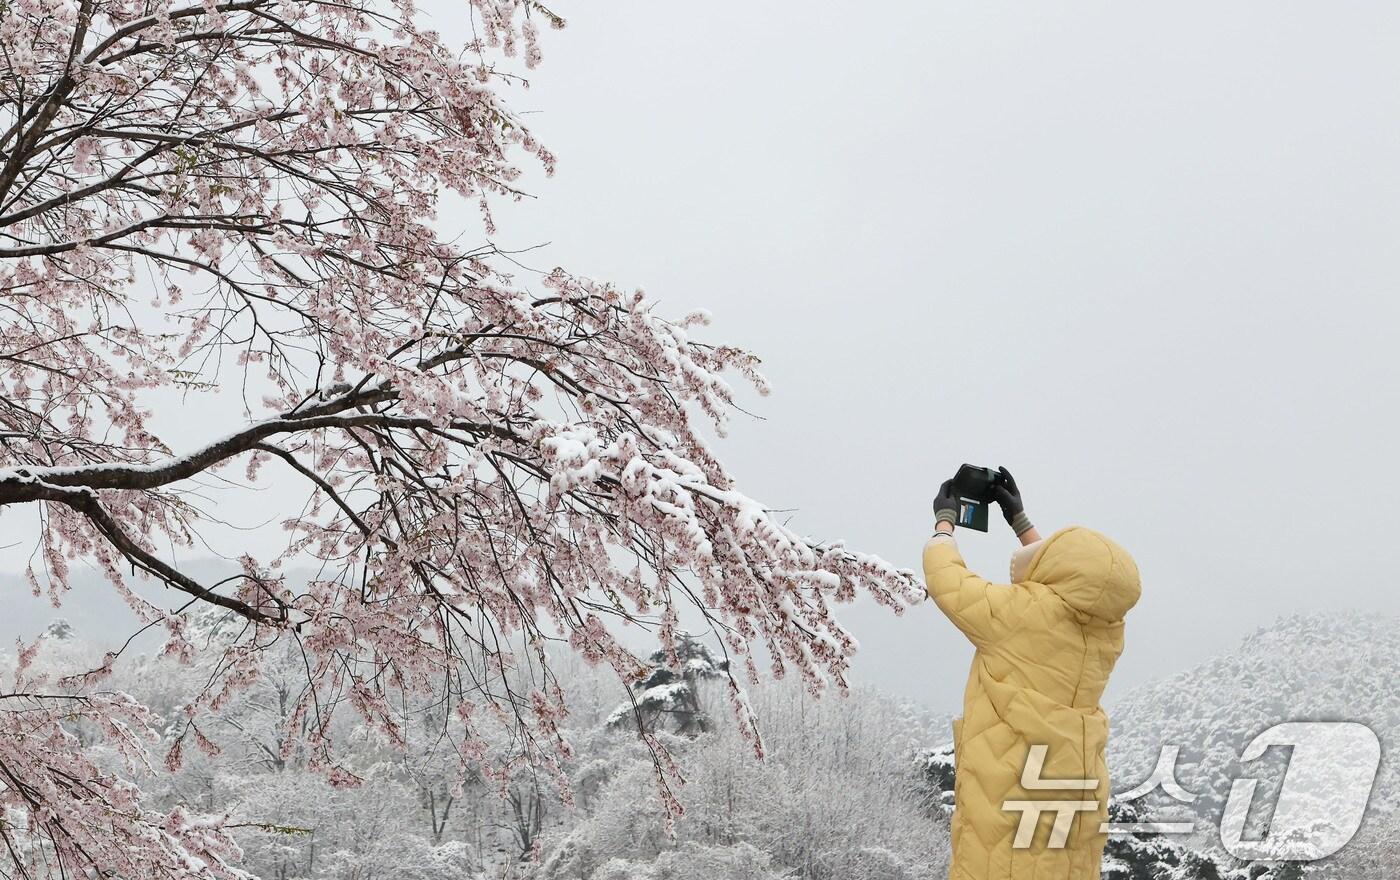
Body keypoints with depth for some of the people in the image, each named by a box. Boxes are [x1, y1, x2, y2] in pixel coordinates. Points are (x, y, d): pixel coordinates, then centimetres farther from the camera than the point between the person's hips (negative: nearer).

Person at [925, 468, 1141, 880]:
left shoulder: (1020, 613, -12)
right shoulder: (1106, 629, 5)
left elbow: (945, 579, 1)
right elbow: (1064, 592, 25)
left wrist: (945, 520, 18)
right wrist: (1019, 520, 31)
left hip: (1008, 786, -6)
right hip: (1077, 794, 6)